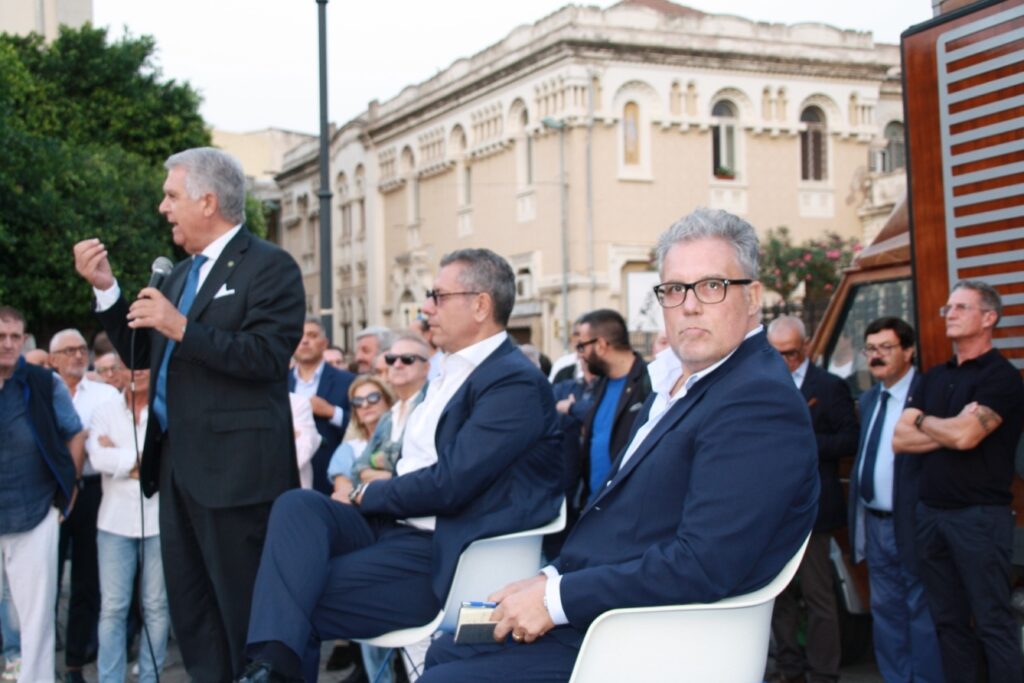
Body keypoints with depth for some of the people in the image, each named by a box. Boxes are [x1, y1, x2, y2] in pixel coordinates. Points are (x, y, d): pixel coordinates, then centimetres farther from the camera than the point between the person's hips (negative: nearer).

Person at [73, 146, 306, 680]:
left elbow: (267, 357, -20)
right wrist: (105, 287, 6)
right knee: (190, 611, 15)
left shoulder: (269, 267, -8)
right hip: (177, 464, 9)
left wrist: (182, 328, -23)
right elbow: (140, 354, 17)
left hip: (234, 469, -9)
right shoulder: (182, 273, 17)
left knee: (245, 611, -1)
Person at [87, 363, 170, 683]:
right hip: (116, 521, 2)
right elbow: (99, 458, -9)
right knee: (112, 608, 2)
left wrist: (120, 456, -8)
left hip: (159, 520, -1)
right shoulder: (104, 412, 6)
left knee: (156, 606, 6)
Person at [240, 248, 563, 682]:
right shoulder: (454, 369, 18)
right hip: (395, 526, 9)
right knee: (297, 505, -19)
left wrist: (369, 495, -5)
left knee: (304, 603, -21)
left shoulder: (516, 382, -13)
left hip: (442, 554, -9)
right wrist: (371, 494, 0)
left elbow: (448, 485, -21)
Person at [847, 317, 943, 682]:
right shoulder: (869, 399, 14)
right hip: (876, 523, 8)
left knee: (921, 610, 1)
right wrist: (858, 518, 15)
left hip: (911, 524, -8)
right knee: (885, 610, 14)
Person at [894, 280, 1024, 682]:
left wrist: (922, 421, -1)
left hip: (979, 514, -7)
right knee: (948, 621, 11)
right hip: (931, 511, 7)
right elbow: (899, 440, 6)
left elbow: (965, 436, -20)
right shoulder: (934, 378, 15)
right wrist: (949, 429, -8)